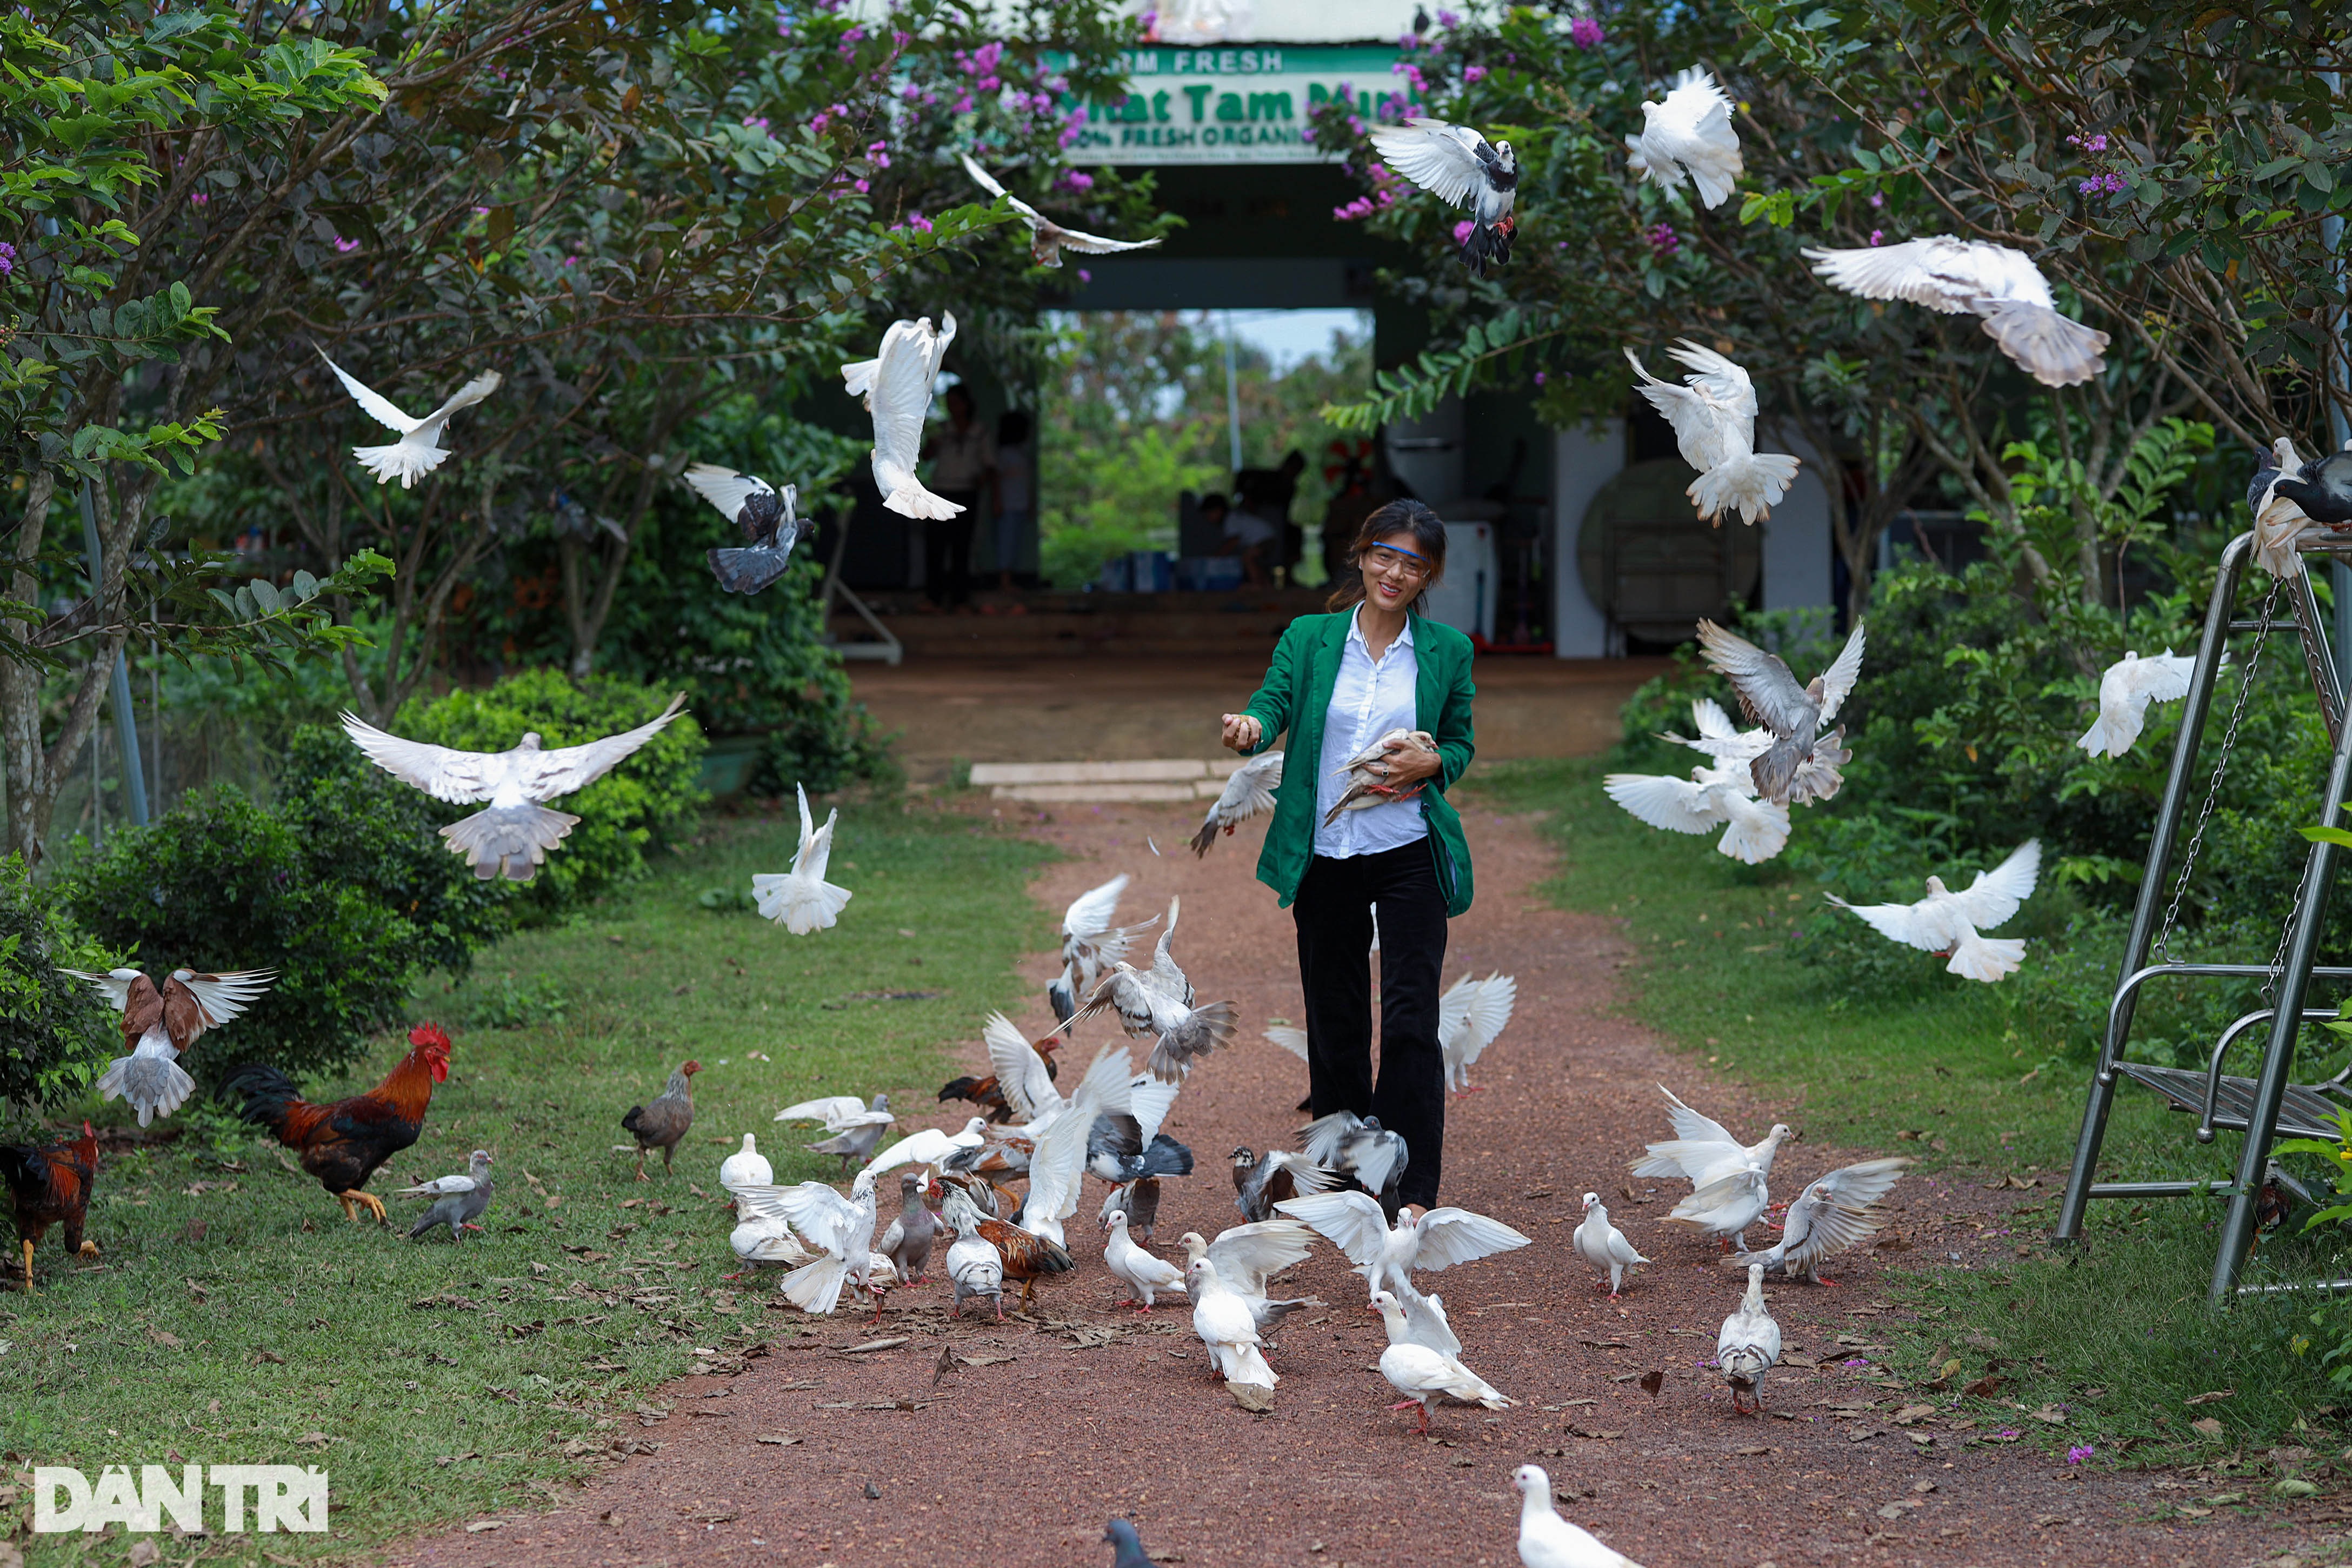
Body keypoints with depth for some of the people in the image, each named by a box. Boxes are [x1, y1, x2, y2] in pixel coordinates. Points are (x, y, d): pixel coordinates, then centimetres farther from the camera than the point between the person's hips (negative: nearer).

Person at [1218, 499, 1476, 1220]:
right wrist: (1250, 727, -34)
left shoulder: (1447, 651, 4)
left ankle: (1413, 1190, -6)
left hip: (1409, 854, -1)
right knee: (1334, 1017, 10)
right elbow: (1275, 700, -10)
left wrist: (1432, 764, -11)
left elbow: (1462, 742, 12)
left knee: (1411, 1019, -9)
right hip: (1324, 855, 1)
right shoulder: (1308, 638, 3)